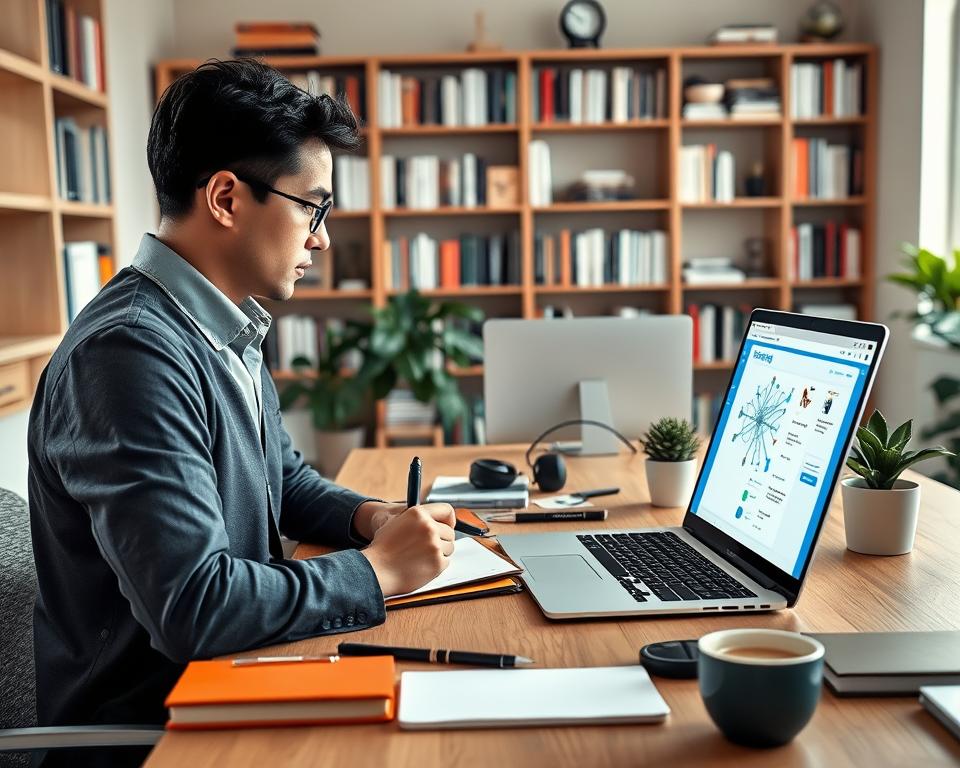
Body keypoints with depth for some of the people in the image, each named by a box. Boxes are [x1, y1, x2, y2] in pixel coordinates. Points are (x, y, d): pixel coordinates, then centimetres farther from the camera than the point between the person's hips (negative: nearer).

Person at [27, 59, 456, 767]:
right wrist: (377, 570, -18)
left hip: (229, 678, 8)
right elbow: (191, 607, -31)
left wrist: (370, 517, 1)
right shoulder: (131, 351, -25)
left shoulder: (230, 334, 7)